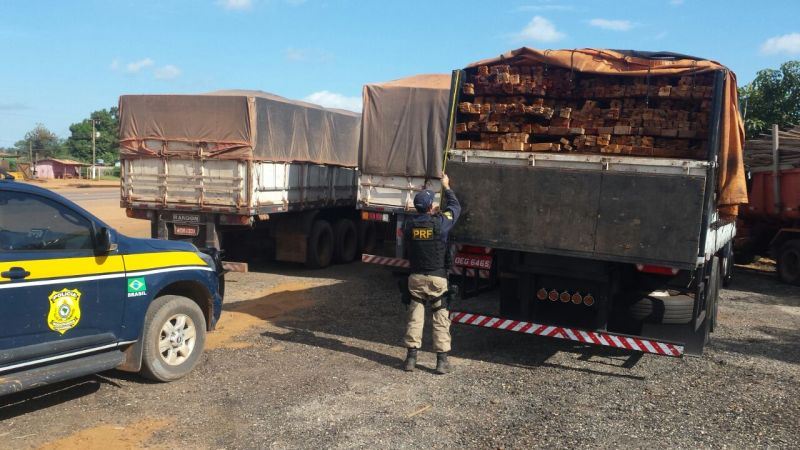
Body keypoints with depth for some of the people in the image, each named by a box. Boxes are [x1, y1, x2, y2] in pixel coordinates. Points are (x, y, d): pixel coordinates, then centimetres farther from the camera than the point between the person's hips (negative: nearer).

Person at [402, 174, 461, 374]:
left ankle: (411, 357, 13)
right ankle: (442, 360, 7)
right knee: (441, 318, 5)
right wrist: (446, 187, 22)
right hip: (437, 278, -3)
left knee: (414, 317, 10)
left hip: (416, 277, 3)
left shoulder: (410, 225, -2)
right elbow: (455, 207, 7)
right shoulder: (440, 223, -11)